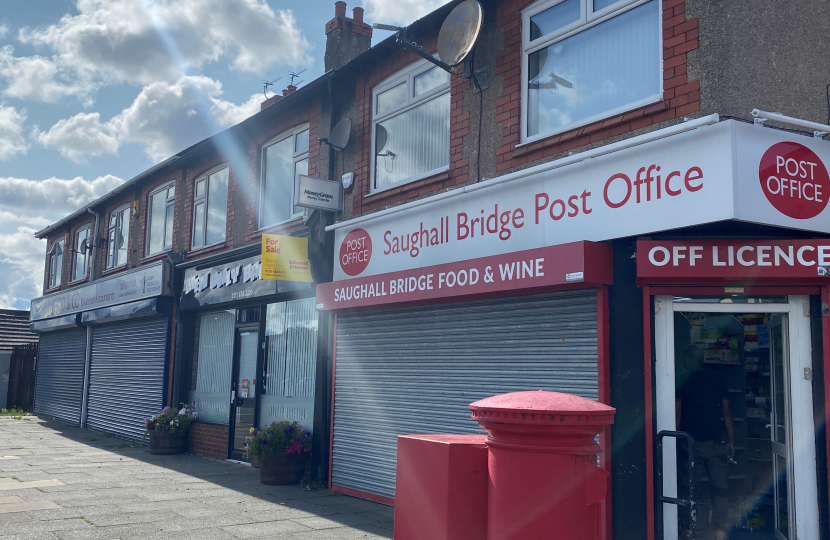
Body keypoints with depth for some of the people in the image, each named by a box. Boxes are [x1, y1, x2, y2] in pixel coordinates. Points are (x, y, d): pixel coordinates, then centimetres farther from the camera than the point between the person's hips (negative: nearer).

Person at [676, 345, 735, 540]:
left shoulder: (681, 380, -1)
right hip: (716, 443, 1)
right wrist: (731, 440, 10)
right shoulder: (716, 378, 5)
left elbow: (677, 414, -3)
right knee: (720, 488, 5)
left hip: (691, 443, -1)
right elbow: (726, 412, 5)